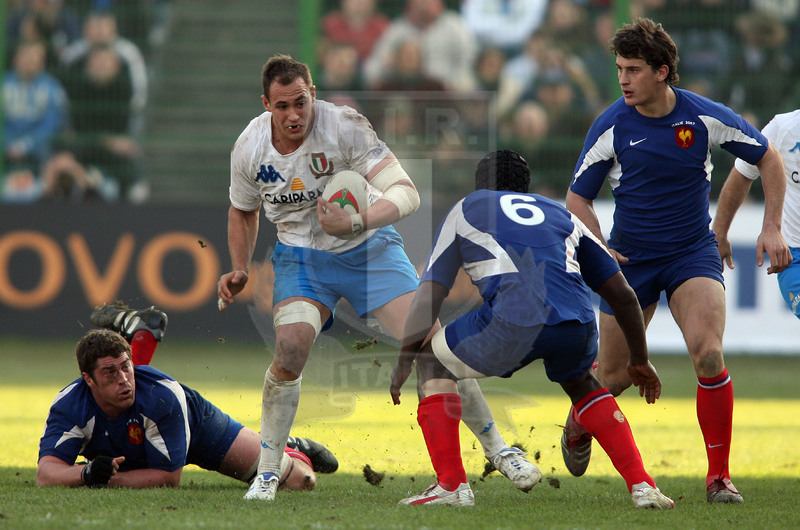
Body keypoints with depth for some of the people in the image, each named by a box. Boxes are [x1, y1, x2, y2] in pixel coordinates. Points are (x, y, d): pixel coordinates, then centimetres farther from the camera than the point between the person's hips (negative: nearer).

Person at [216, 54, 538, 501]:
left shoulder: (345, 126, -25)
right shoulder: (249, 149, -11)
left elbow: (406, 192, -29)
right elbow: (243, 211, 11)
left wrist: (356, 223, -43)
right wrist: (240, 270, 1)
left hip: (369, 247, -2)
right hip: (301, 257, 2)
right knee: (291, 348, -23)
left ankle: (497, 447, 6)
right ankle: (267, 472, -7)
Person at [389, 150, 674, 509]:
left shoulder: (466, 209, 28)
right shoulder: (562, 216, 35)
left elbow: (429, 295, 21)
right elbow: (622, 294, 33)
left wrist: (404, 362, 28)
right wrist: (640, 361, 43)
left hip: (513, 323, -4)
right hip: (577, 324, 4)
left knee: (434, 363, 22)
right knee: (580, 384, 36)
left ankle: (451, 485, 9)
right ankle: (642, 486, 21)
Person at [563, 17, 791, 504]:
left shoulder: (706, 117, -11)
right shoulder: (611, 127, -11)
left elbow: (769, 158, 4)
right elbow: (578, 197, 0)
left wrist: (772, 228, -1)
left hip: (693, 253, -1)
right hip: (631, 259, 1)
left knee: (708, 355, -23)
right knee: (615, 376, 4)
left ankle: (719, 476, -11)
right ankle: (579, 423, 42)